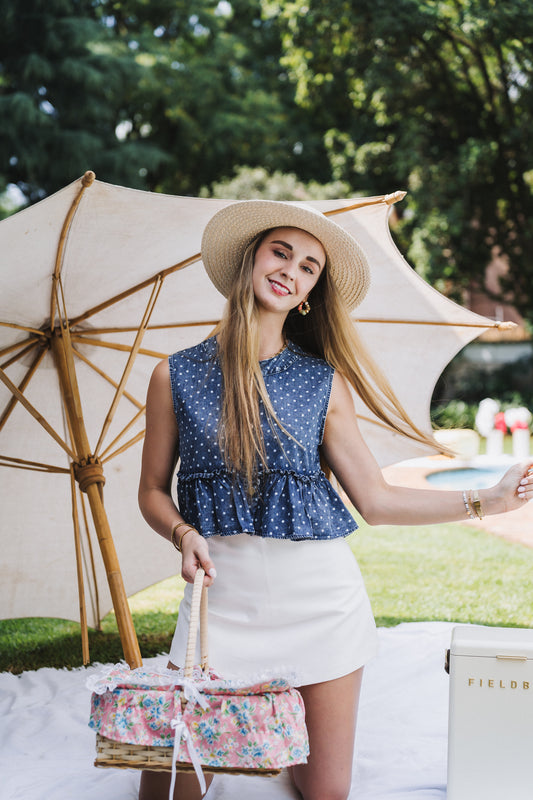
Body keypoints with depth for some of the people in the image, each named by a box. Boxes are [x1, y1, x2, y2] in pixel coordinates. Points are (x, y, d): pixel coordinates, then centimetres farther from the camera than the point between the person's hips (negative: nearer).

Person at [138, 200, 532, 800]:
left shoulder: (325, 382, 4)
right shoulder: (176, 376, 3)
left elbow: (374, 498, 3)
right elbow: (153, 491, 9)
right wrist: (184, 533, -11)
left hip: (320, 595, 1)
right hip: (222, 592, -1)